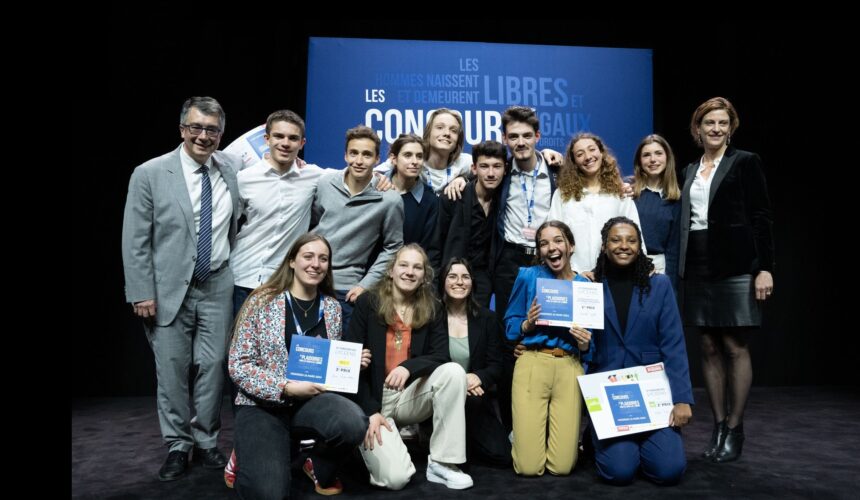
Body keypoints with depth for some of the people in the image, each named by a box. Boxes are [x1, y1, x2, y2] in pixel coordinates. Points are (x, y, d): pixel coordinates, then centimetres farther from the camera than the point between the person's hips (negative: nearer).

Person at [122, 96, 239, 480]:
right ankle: (178, 446, 22)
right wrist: (142, 293, -8)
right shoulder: (150, 174, -6)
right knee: (172, 370, 6)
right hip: (169, 289, -2)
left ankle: (206, 442, 23)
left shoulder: (233, 169, 1)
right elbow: (135, 241, -5)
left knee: (213, 365, 7)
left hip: (218, 286, 2)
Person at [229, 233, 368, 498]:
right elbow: (238, 365, -9)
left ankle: (319, 468, 4)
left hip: (312, 400, 3)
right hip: (261, 404, -3)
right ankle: (246, 457, 15)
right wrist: (287, 387, -20)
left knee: (354, 423, -30)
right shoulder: (262, 301, -7)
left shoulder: (332, 307, 6)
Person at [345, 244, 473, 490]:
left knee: (454, 371, -24)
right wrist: (370, 411, -15)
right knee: (396, 477, -21)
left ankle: (442, 463, -15)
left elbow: (441, 356, -7)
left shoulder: (430, 310, 3)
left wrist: (409, 366, -27)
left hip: (410, 394, 4)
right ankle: (368, 444, 14)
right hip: (372, 399, -3)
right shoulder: (367, 303, -7)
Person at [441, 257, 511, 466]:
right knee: (469, 400, -36)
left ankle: (467, 441, 21)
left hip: (476, 399, 3)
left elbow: (496, 366, 2)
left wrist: (478, 378, -21)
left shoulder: (487, 318, 5)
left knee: (502, 455, -11)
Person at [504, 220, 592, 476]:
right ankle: (524, 432, 29)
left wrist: (585, 345, -9)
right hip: (532, 364, -1)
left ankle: (567, 434, 32)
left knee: (561, 466, -1)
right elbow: (509, 325, 7)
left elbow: (591, 347, 13)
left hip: (569, 368, 2)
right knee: (529, 466, -4)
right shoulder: (528, 276, 3)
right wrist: (527, 324, -13)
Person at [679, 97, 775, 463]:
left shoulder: (745, 162, 1)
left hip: (734, 265, -5)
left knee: (735, 347, -2)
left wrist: (765, 268, -11)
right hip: (697, 267, 5)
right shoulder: (689, 171, 15)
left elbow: (761, 217, -5)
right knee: (709, 348, 7)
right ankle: (718, 425, 16)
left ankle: (735, 429, 9)